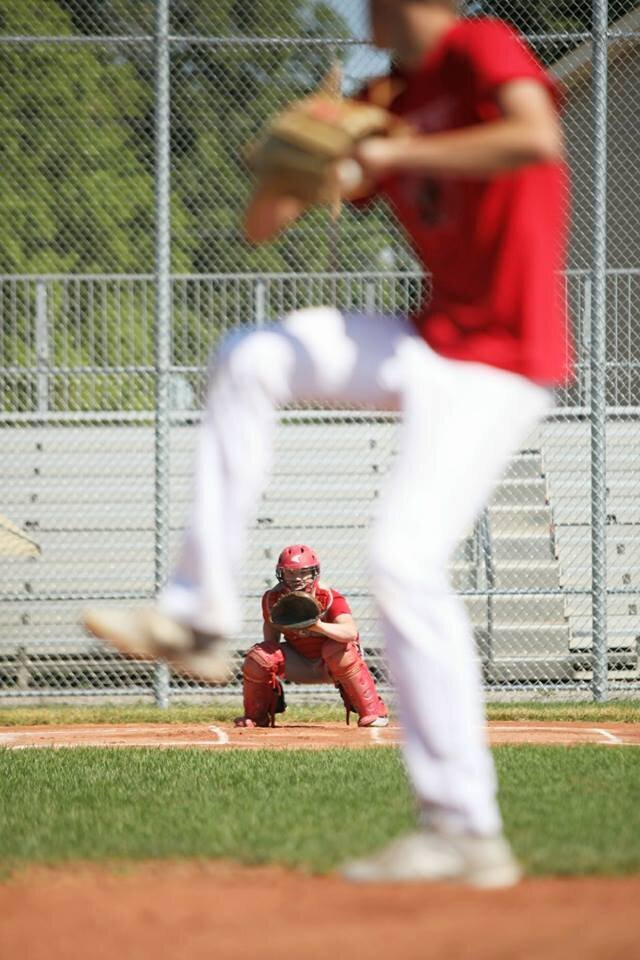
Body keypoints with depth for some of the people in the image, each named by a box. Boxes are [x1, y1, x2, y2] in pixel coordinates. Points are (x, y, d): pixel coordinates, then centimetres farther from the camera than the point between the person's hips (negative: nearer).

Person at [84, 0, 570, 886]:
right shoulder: (386, 106, 14)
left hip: (499, 361, -9)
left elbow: (538, 139, -31)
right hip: (432, 343, 9)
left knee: (405, 557, -20)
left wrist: (398, 155, -22)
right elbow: (263, 223, 15)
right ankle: (201, 613, 9)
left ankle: (466, 833, -20)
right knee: (249, 361, 10)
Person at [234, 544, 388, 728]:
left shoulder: (329, 598, -26)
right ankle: (257, 716, 7)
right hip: (299, 666, 3)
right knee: (257, 657, -21)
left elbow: (351, 632, -45)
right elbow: (271, 638, 3)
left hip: (330, 665, -3)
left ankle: (372, 711, -21)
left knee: (340, 650, -37)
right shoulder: (273, 599, -14)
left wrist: (319, 626, -61)